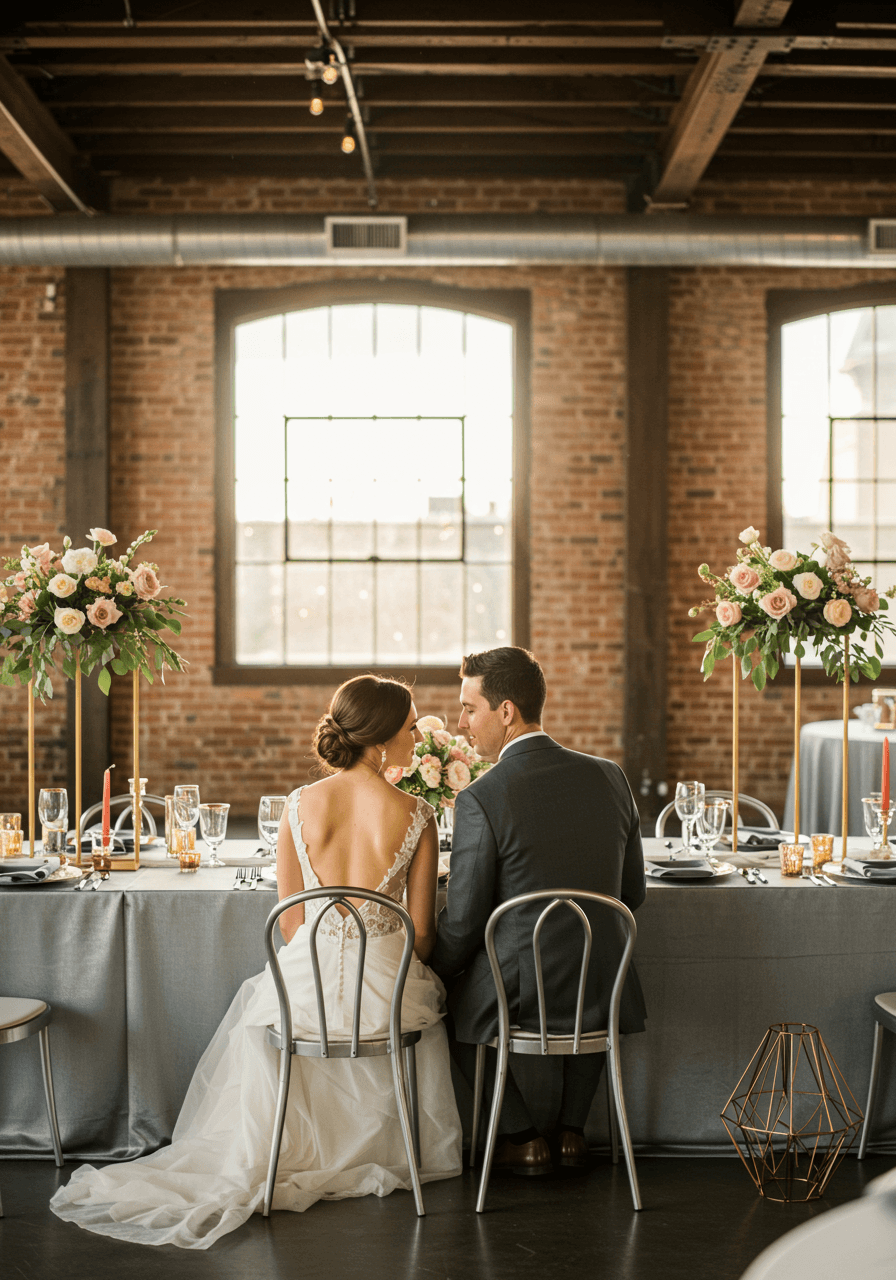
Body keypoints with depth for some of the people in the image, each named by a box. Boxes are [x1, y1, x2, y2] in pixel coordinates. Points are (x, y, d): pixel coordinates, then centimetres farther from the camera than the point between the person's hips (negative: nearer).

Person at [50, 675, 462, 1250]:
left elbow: (291, 921, 0)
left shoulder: (301, 805, -6)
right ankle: (384, 1155, 49)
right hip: (386, 985, -1)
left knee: (260, 1003, 37)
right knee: (427, 1000, 36)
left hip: (307, 983, 1)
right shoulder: (415, 814, -12)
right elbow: (422, 931, -5)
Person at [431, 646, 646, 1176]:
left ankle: (521, 1136, 27)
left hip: (514, 997, -4)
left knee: (449, 1001, 30)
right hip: (602, 994, 4)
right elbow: (632, 893, 9)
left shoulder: (481, 799, -17)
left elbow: (462, 925, -11)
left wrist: (436, 974, 10)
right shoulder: (610, 777, -1)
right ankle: (572, 1129, 35)